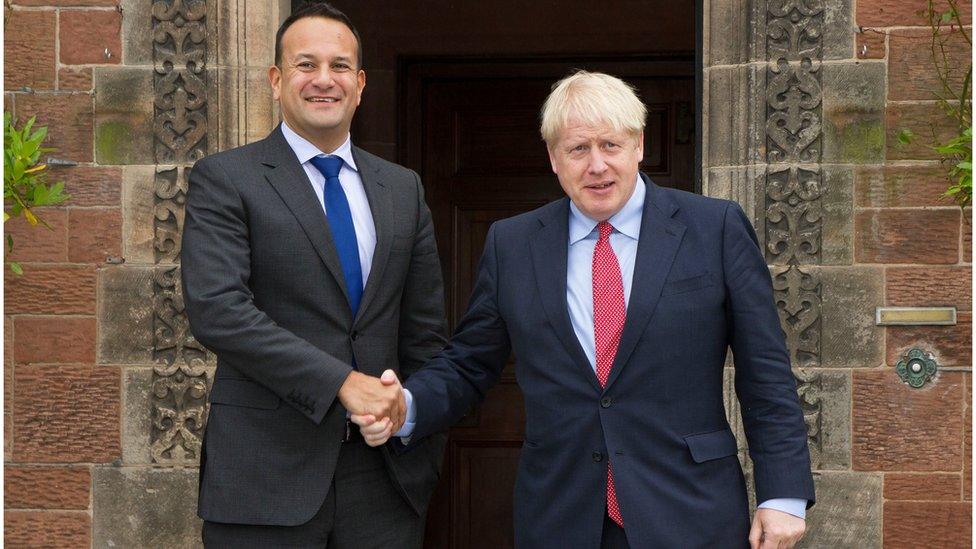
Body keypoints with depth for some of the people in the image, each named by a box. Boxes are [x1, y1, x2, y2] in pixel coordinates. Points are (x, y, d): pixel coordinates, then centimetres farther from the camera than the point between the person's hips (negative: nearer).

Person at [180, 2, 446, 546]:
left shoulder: (403, 189, 13)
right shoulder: (224, 179, -1)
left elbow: (425, 331, 15)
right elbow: (216, 308, -14)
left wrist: (426, 447, 6)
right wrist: (341, 382, -18)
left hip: (387, 478, 4)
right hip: (267, 476, -4)